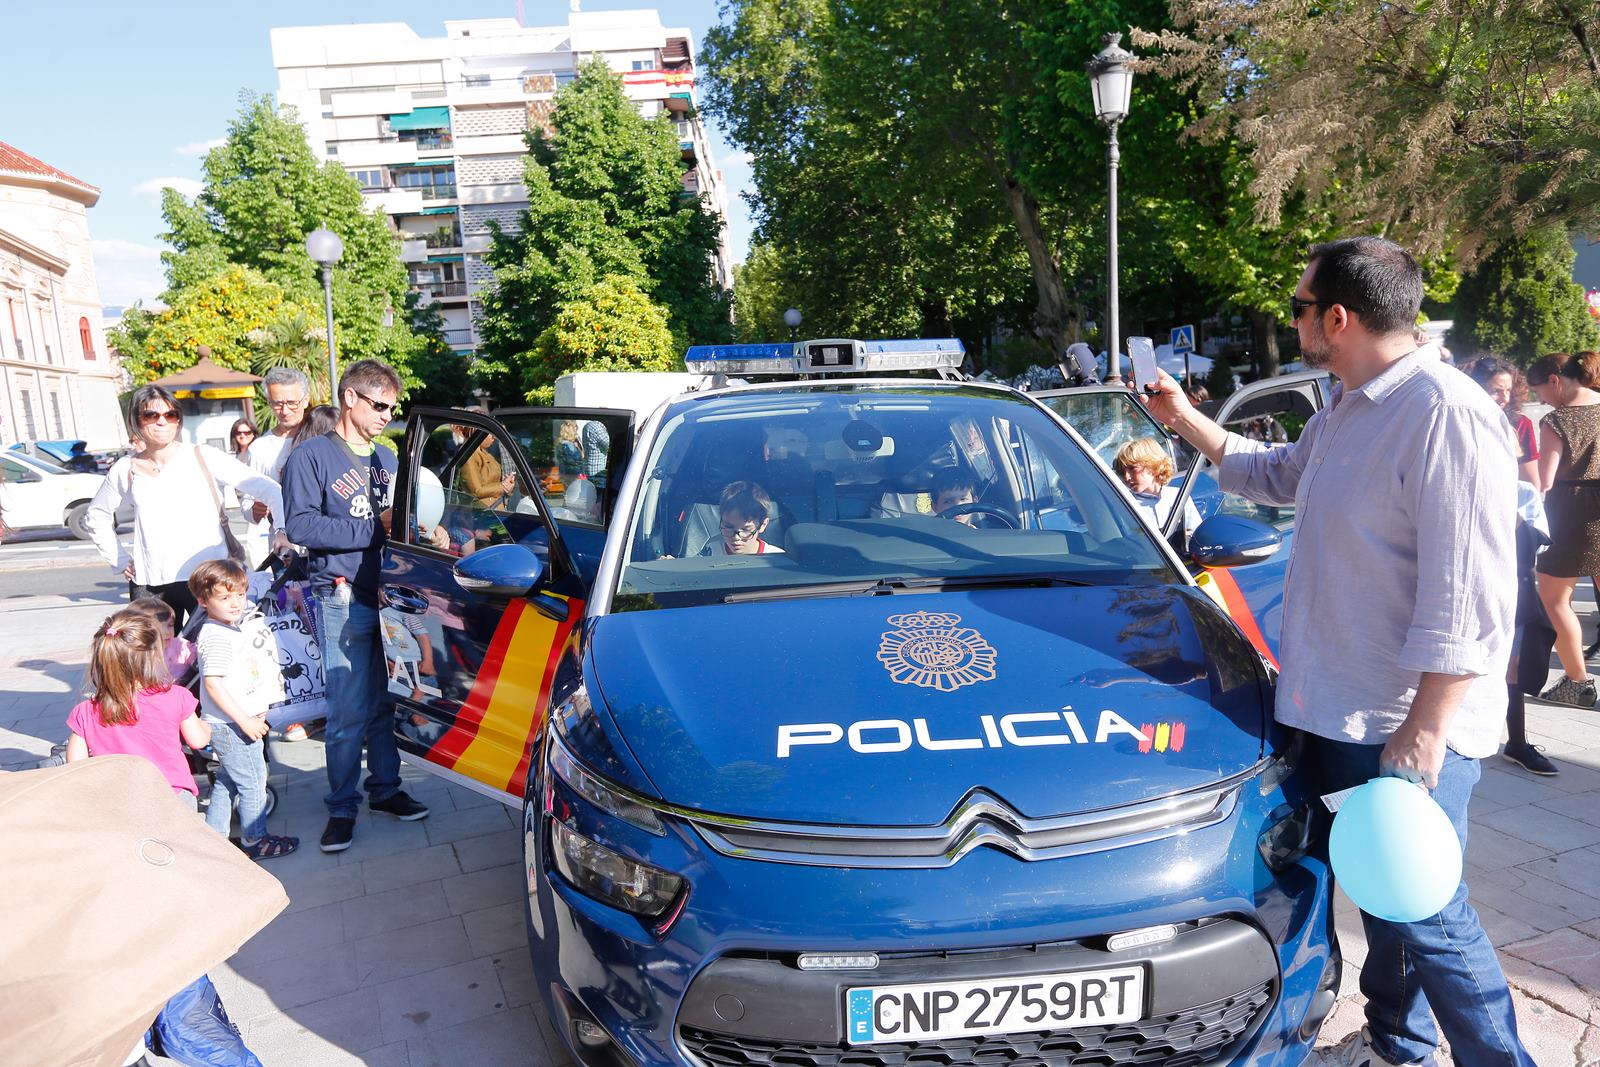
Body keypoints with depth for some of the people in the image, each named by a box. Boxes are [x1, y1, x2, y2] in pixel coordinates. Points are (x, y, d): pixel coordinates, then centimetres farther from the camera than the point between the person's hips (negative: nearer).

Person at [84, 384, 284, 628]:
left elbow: (266, 488, -5)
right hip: (149, 586, 3)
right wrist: (120, 560, 14)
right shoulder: (125, 470, 9)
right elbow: (96, 516, 26)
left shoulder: (202, 457, 1)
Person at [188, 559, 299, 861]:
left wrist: (254, 712, 22)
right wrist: (245, 721, -26)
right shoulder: (216, 637, -21)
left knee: (227, 782, 20)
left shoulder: (230, 630, 11)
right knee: (253, 783, 2)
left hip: (233, 723, 10)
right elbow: (213, 683, -27)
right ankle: (255, 841, 15)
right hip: (231, 726, -10)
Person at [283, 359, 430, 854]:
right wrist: (374, 527, -16)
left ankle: (385, 789, 24)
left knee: (387, 702, 11)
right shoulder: (311, 456, -3)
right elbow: (300, 525, -15)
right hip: (344, 601, -6)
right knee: (348, 712, -2)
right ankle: (341, 807, 11)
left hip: (391, 595, 6)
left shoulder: (387, 459, 18)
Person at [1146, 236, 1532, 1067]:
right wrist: (1186, 421, 29)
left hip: (1408, 728, -9)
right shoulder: (1347, 413, 11)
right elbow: (1276, 475, 31)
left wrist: (1424, 732, -24)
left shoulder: (1445, 414, -20)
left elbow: (1468, 600, -24)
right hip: (1342, 711, 10)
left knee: (1425, 912, 0)